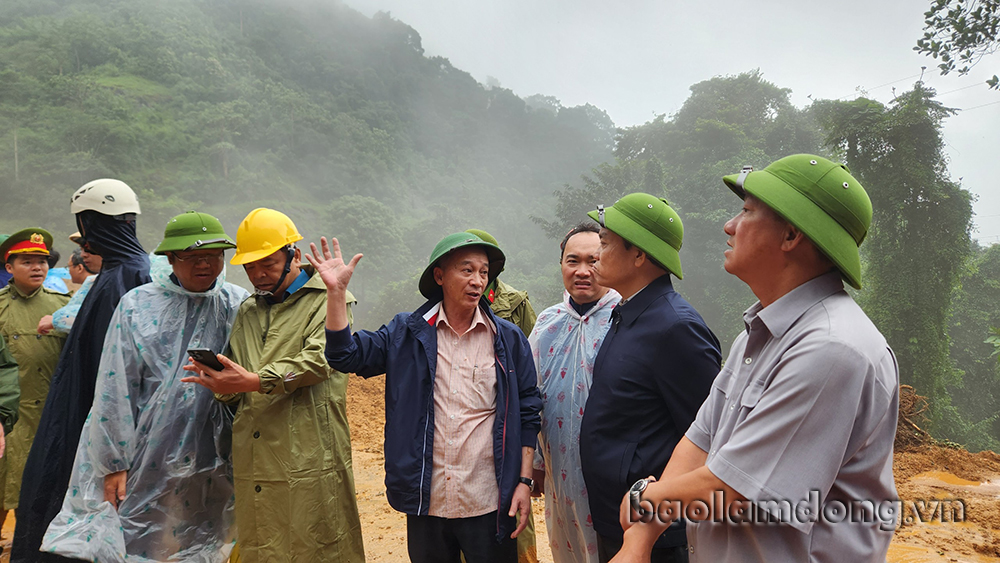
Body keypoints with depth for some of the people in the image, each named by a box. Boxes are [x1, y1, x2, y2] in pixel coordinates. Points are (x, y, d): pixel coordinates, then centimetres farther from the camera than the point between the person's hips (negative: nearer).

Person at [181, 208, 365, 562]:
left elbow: (318, 359, -17)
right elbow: (236, 394, 20)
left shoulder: (327, 300, 0)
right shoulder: (247, 312, 20)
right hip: (252, 464, 6)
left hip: (309, 463, -6)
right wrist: (222, 383, -3)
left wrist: (256, 380, -24)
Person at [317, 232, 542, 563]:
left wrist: (524, 481, -1)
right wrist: (336, 291, -14)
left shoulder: (509, 339, 0)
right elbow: (346, 355, -5)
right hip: (426, 501, 1)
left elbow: (527, 414, 3)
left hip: (489, 504, 0)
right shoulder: (406, 333, 1)